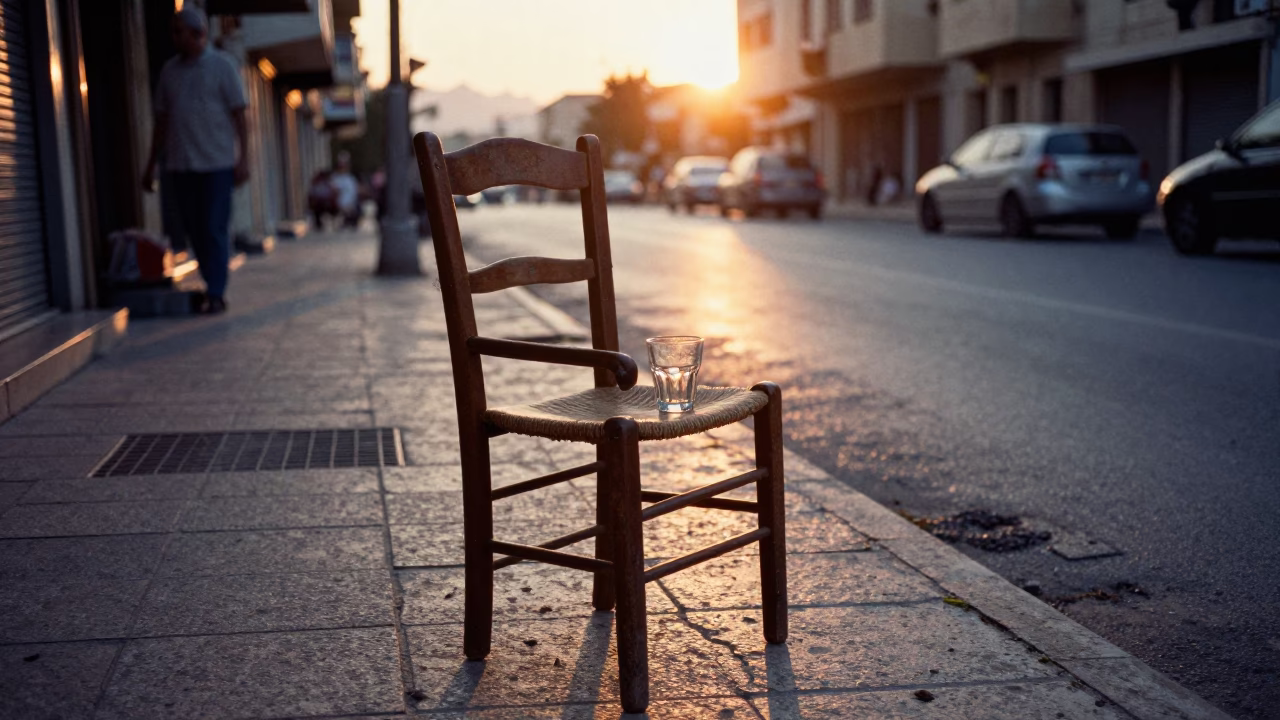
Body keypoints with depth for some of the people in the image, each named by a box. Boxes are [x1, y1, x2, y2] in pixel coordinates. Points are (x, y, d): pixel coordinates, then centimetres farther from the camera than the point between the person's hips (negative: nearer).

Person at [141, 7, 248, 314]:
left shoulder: (221, 66, 0)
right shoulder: (170, 70, 12)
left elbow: (238, 115, -1)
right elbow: (161, 120, 15)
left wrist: (243, 158, -9)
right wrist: (151, 166, 13)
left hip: (216, 163, -4)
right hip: (181, 164, 4)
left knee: (215, 229, -6)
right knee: (194, 230, 5)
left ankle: (215, 294, -4)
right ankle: (213, 287, 15)